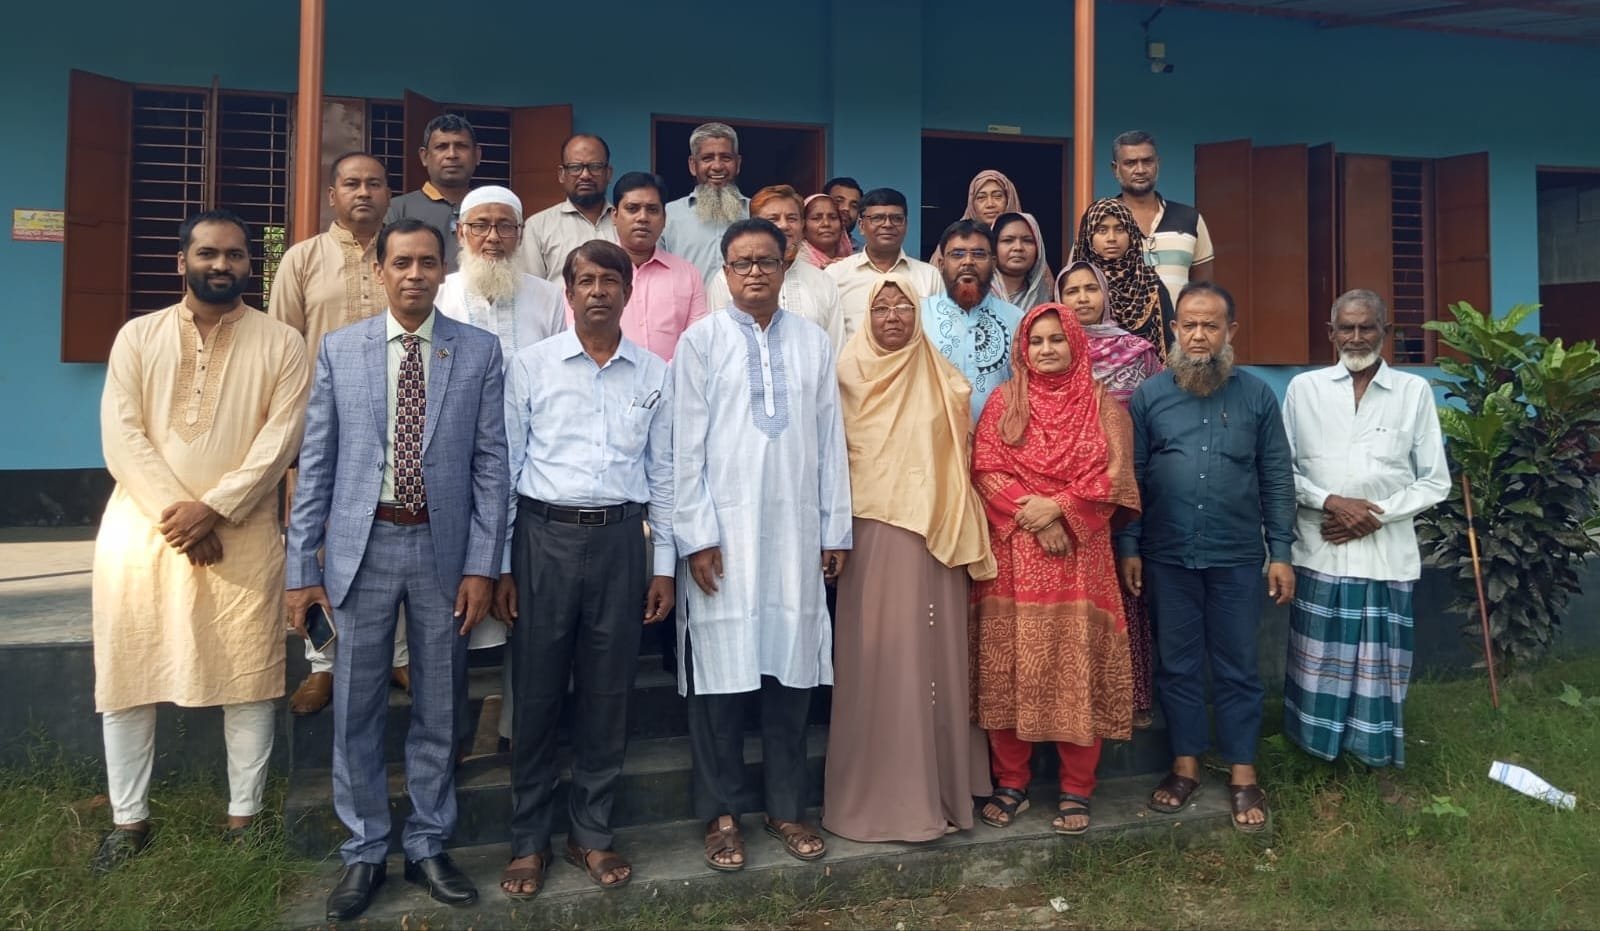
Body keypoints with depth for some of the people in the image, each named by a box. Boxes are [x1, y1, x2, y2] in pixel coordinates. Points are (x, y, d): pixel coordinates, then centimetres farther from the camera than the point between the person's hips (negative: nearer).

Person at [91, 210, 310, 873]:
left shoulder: (280, 344, 3)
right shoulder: (138, 336, 8)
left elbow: (279, 441, -7)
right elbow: (121, 437, -2)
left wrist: (212, 508, -16)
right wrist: (176, 515, -13)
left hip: (242, 535, -2)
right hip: (141, 527, 2)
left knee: (247, 677, 3)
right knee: (127, 673, 7)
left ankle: (244, 816, 17)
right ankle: (129, 820, 23)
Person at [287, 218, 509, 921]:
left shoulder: (480, 351, 2)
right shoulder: (339, 349, 5)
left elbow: (490, 463, -1)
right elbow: (315, 463, 4)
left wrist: (482, 565, -6)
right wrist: (302, 567, 0)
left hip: (443, 547, 0)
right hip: (362, 546, 1)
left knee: (438, 711, 11)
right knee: (356, 710, 9)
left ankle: (428, 847, 28)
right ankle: (364, 853, 27)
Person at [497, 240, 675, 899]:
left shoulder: (654, 374, 6)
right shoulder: (531, 366, 2)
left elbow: (662, 473, 9)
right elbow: (506, 466, 3)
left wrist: (664, 564, 7)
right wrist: (500, 564, 0)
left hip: (619, 538, 2)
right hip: (546, 534, -1)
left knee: (607, 694, 9)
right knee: (537, 692, 6)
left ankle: (592, 833, 25)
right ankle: (529, 839, 22)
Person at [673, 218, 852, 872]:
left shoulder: (814, 343, 9)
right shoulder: (701, 341, 2)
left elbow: (830, 442, 8)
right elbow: (685, 445, -2)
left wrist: (836, 530, 6)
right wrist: (696, 535, -8)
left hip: (796, 533, 3)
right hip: (724, 535, -2)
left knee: (792, 672, 8)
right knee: (721, 676, 3)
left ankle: (787, 808, 23)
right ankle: (721, 814, 18)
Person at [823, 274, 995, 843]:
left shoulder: (944, 381, 10)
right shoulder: (848, 377, 3)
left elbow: (960, 460, 14)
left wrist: (956, 529, 5)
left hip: (934, 536, 2)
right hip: (871, 534, -2)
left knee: (932, 656, 5)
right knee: (875, 659, -1)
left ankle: (934, 788, 17)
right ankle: (873, 795, 9)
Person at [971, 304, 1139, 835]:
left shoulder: (1102, 403, 8)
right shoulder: (1004, 401, 9)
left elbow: (1113, 474, -1)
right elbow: (985, 469, -1)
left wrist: (1057, 507, -14)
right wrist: (1031, 517, -13)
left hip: (1080, 554, 0)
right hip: (1014, 554, 1)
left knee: (1077, 668, 1)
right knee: (1011, 667, 3)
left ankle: (1077, 790, 14)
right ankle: (1011, 783, 16)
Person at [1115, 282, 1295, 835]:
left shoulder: (1256, 396, 3)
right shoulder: (1149, 395, 2)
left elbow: (1277, 479, 3)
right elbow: (1130, 476, 2)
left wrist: (1280, 552, -1)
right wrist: (1129, 548, -2)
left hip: (1236, 559, 0)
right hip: (1167, 558, 1)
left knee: (1237, 668, 9)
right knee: (1176, 665, 10)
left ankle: (1242, 774, 21)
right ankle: (1185, 766, 24)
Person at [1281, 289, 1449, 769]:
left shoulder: (1414, 391, 4)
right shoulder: (1304, 388, 5)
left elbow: (1435, 481, 4)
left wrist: (1377, 514, -8)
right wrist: (1329, 501, -11)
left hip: (1387, 554, 0)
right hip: (1319, 553, 0)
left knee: (1379, 665, 5)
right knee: (1318, 662, 5)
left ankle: (1377, 756, 21)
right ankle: (1316, 745, 21)